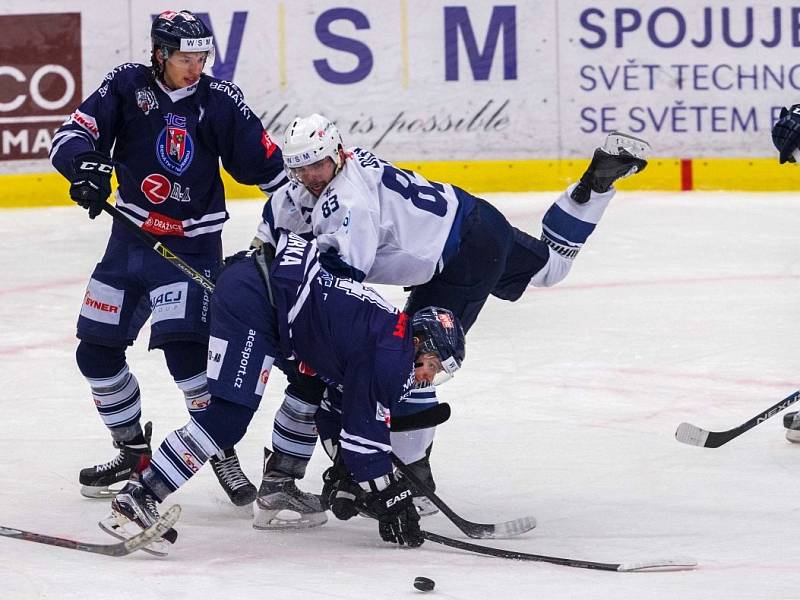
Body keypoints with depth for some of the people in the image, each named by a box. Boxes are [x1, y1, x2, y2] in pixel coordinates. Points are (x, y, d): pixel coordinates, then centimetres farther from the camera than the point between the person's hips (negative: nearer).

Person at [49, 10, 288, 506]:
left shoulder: (221, 100, -8)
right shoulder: (128, 85, -5)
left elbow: (264, 161, -2)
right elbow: (73, 135, -13)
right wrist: (86, 166, -33)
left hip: (193, 245, -4)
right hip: (131, 238, 4)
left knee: (183, 344, -22)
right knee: (96, 351, 7)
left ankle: (223, 450, -6)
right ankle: (133, 450, 25)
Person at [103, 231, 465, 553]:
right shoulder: (393, 354, -8)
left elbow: (341, 411, 27)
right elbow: (366, 433, -10)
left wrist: (346, 476, 24)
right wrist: (390, 499, -3)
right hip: (249, 295, -11)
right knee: (228, 417, -17)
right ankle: (138, 499, -20)